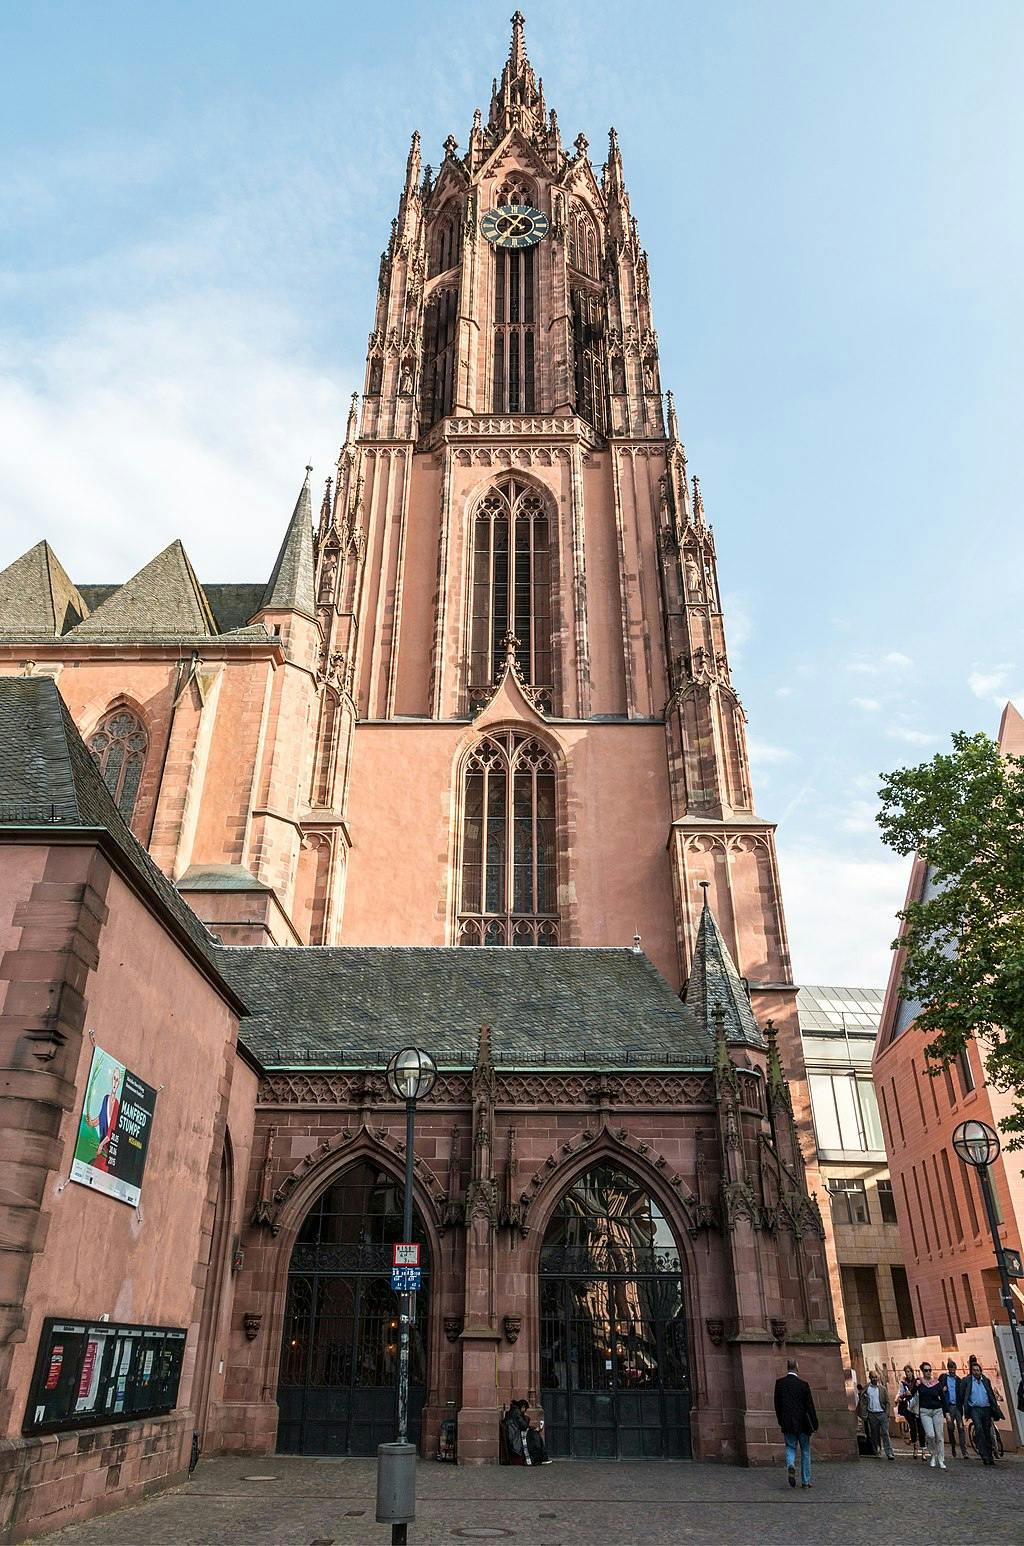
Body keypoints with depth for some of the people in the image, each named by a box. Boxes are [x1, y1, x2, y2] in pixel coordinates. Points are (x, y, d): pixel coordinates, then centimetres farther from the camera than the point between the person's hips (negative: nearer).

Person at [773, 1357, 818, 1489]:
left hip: (787, 1424, 1)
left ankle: (791, 1465, -18)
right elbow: (810, 1406, -9)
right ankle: (805, 1481, 18)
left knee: (790, 1447, 11)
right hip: (803, 1423, -1)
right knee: (805, 1451, 14)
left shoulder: (779, 1383, -2)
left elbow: (777, 1404, 5)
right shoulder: (803, 1384, -11)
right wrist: (814, 1425, -1)